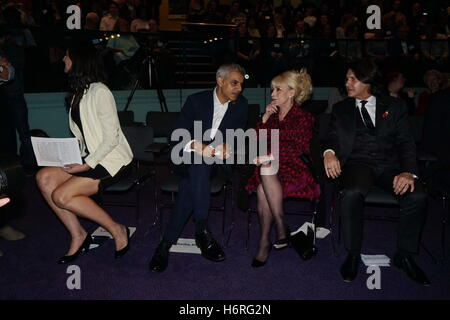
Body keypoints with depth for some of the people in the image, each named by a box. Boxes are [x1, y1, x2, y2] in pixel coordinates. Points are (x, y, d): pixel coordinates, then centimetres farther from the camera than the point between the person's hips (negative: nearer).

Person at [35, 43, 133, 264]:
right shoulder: (78, 93, 14)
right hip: (88, 156, 8)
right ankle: (78, 235, -1)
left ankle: (117, 230, -5)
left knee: (61, 196, -21)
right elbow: (81, 136, 15)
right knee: (44, 177, -10)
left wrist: (88, 164, -21)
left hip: (112, 159, -8)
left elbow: (112, 137, -18)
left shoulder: (99, 92, -14)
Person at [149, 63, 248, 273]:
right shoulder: (196, 100, 3)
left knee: (189, 183, -32)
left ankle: (166, 243, -31)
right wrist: (198, 147, -27)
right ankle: (202, 231, -36)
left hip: (217, 162, 1)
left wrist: (227, 148, -21)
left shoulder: (241, 106, 10)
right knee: (199, 163, -37)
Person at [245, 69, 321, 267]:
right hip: (270, 167, 4)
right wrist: (264, 120, 1)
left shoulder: (303, 118, 2)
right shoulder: (272, 115, 20)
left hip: (294, 169, -4)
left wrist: (270, 156, -24)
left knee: (267, 170, -35)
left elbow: (298, 149, -11)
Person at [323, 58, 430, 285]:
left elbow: (405, 143, 5)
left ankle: (404, 255, -3)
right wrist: (329, 152, -19)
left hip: (390, 164, 1)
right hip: (358, 163, -1)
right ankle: (353, 254, -14)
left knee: (417, 196, -26)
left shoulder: (394, 107, 12)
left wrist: (408, 172, -14)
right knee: (352, 193, -34)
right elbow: (333, 137, 7)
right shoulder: (341, 109, 15)